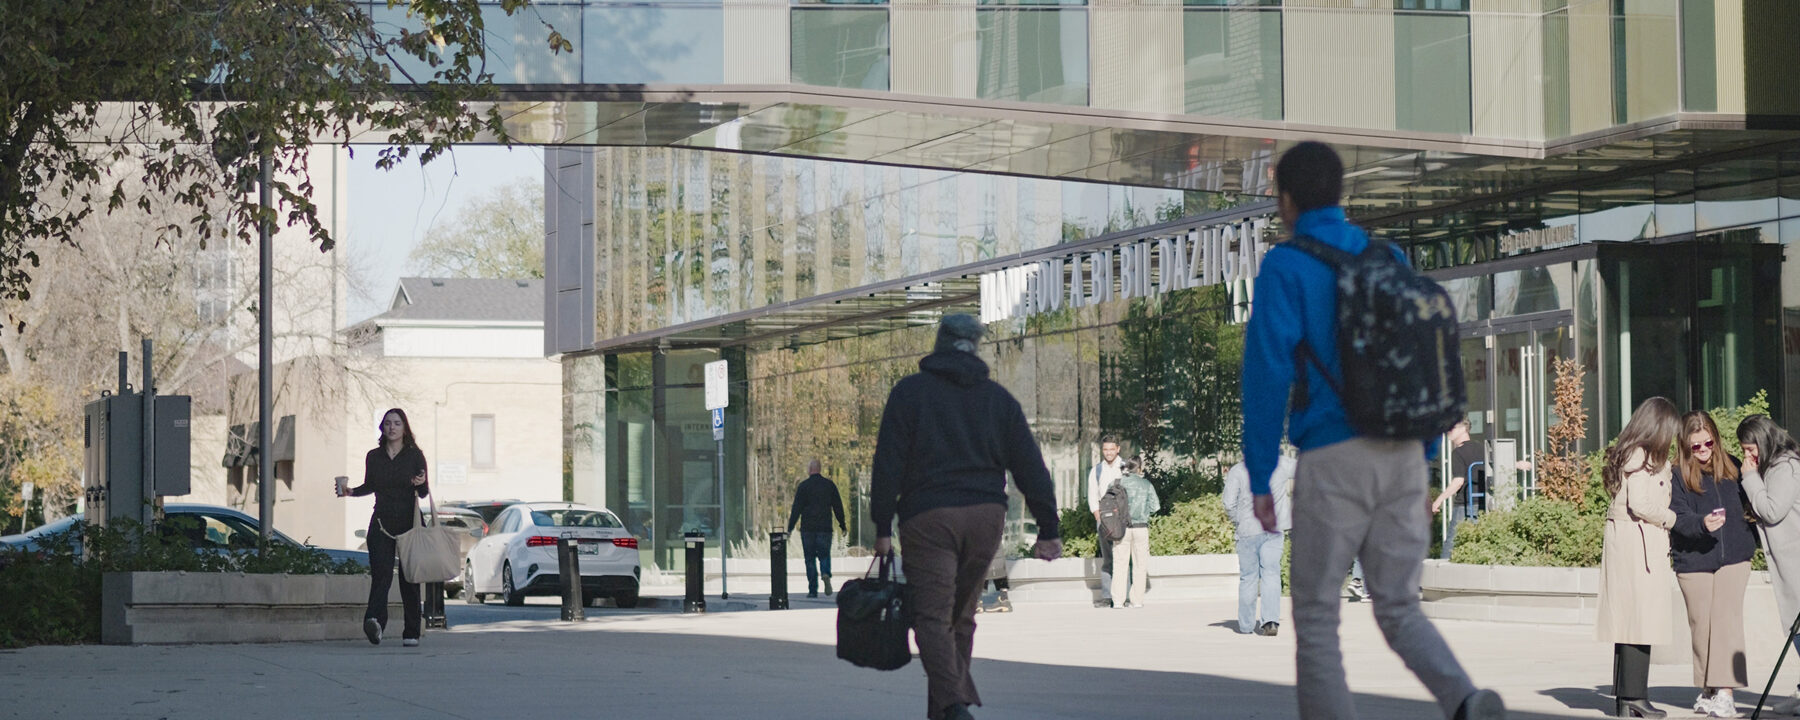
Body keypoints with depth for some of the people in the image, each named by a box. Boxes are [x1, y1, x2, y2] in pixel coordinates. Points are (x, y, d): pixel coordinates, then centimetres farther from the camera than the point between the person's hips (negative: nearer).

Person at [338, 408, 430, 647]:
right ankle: (375, 621, -36)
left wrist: (421, 484, -18)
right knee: (381, 573, -17)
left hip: (409, 522, -1)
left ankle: (411, 633, 7)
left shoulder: (415, 456, 3)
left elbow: (424, 493, 4)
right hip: (381, 521, 1)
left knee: (409, 577, 1)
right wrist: (351, 492, 3)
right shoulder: (374, 457, 9)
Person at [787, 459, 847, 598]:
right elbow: (838, 507, 10)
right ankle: (826, 574, -25)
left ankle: (813, 590, 0)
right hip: (825, 528, 2)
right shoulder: (829, 485, 6)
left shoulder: (803, 486, -3)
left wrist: (790, 527, -2)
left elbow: (797, 508, -5)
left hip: (808, 528, -2)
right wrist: (843, 525, 19)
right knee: (824, 555, 8)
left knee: (810, 559, 4)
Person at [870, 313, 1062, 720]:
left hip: (928, 518, -4)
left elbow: (888, 463, -4)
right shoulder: (998, 398, 12)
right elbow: (1030, 467, 8)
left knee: (933, 616, -7)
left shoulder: (910, 392, 2)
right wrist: (1047, 529, 9)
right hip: (986, 517, 4)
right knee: (961, 617, 16)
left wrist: (883, 527, -2)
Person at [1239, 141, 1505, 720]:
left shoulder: (1283, 268, -4)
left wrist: (1258, 478, -5)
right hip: (1403, 457, 5)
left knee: (1315, 615, 10)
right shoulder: (1390, 259, 14)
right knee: (1399, 611, 13)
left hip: (1331, 460, -5)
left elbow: (1267, 374, -12)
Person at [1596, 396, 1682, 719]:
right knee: (1640, 619, -8)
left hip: (1623, 541, 10)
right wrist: (1672, 519, -5)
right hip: (1638, 543, -10)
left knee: (1629, 620, 9)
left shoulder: (1628, 454, 17)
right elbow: (1640, 505, -18)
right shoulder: (1640, 457, -11)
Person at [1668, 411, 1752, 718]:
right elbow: (1678, 518, -14)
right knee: (1702, 626, 7)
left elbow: (1744, 505, 21)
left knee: (1727, 621, -9)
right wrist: (1702, 523, -31)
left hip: (1732, 558, 1)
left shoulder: (1730, 467, 7)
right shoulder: (1678, 475, -4)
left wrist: (1749, 541, 13)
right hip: (1694, 563, -1)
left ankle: (1725, 692, -13)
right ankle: (1708, 690, 19)